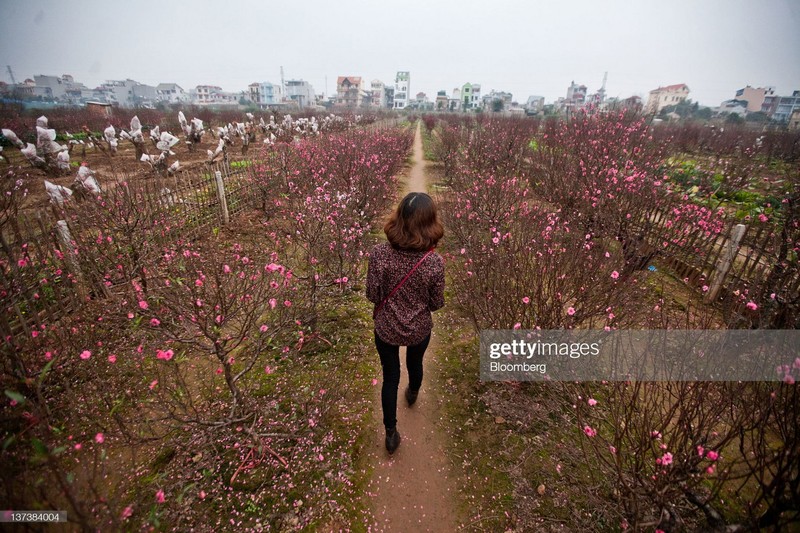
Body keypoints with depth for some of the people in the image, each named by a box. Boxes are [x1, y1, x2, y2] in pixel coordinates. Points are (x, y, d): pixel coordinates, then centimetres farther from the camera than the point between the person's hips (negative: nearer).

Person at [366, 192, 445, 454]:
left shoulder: (379, 253, -24)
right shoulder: (435, 262, -25)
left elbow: (372, 295, -13)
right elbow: (437, 303, -11)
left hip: (386, 329, 0)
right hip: (419, 329, 1)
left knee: (390, 377, 22)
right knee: (415, 364, 32)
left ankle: (391, 433, 37)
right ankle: (412, 394, 64)